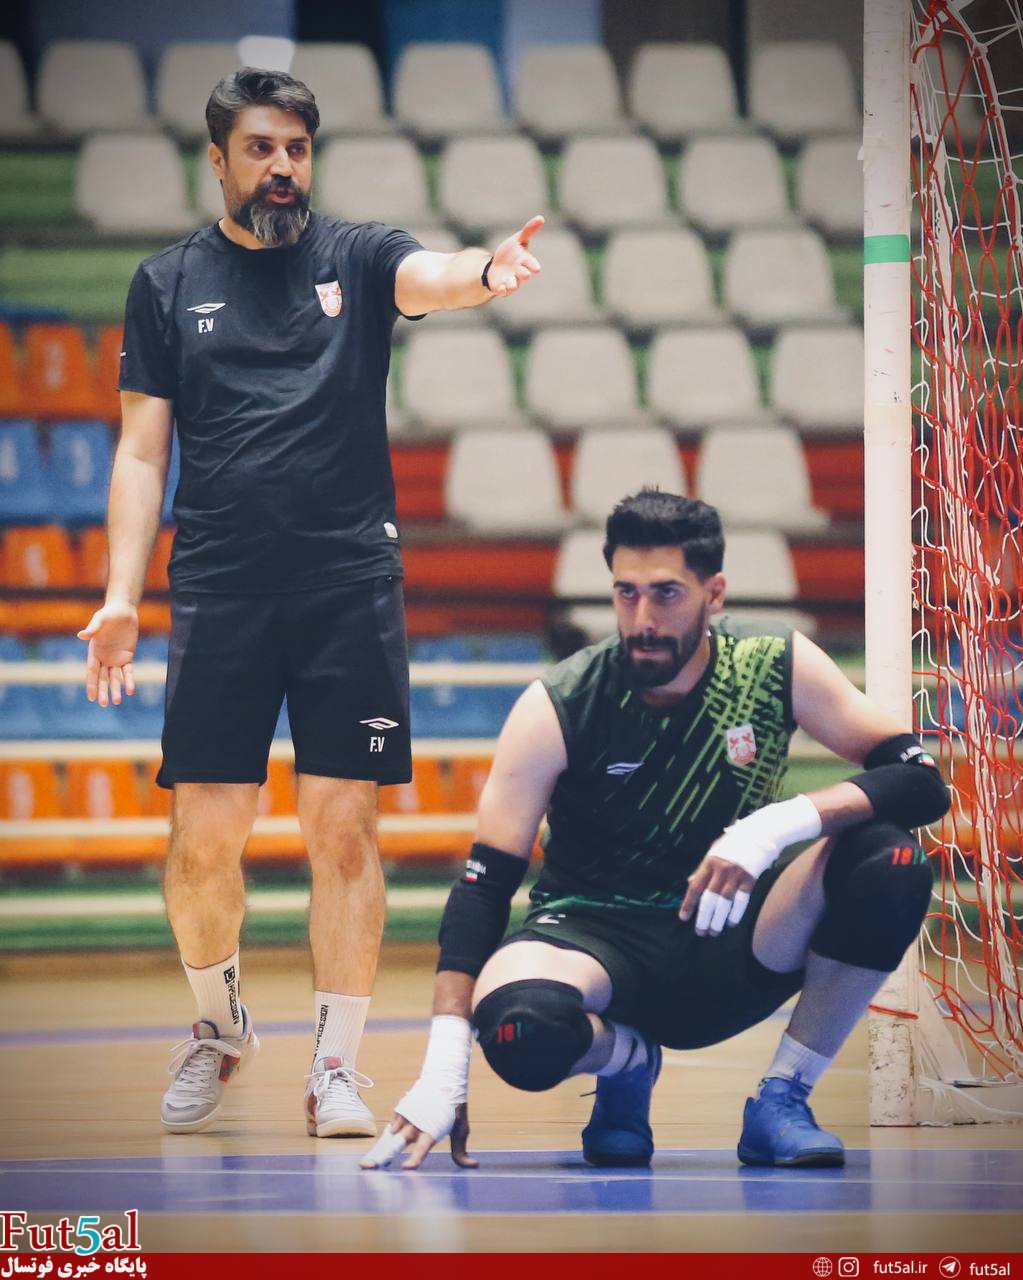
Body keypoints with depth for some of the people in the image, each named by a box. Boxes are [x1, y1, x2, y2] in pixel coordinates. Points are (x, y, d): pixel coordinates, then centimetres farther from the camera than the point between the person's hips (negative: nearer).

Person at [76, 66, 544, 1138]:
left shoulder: (356, 258, 7)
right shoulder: (168, 283, 9)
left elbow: (428, 276, -16)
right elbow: (142, 452, 8)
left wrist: (486, 271, -41)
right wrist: (119, 599, -2)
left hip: (350, 586, 0)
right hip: (218, 595, 0)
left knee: (343, 829, -2)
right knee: (203, 839, -1)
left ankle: (336, 1066, 8)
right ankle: (218, 1027, 24)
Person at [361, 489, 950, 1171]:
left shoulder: (778, 667, -9)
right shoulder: (556, 710, -13)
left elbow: (922, 781, -13)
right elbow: (484, 882, -15)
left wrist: (781, 822, -32)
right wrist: (445, 1070, -27)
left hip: (729, 952, 2)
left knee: (890, 865, -26)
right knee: (520, 1030, -38)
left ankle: (783, 1100, -7)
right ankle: (628, 1058, 1)